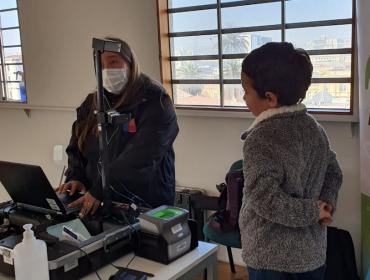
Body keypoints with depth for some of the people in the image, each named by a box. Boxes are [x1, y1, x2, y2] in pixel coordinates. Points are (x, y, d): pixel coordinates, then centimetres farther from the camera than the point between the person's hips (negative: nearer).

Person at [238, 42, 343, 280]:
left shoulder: (260, 139, -22)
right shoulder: (313, 126, 0)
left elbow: (265, 200, -28)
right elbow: (334, 173, 9)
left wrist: (312, 212, -15)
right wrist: (326, 204, -4)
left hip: (272, 258, -6)